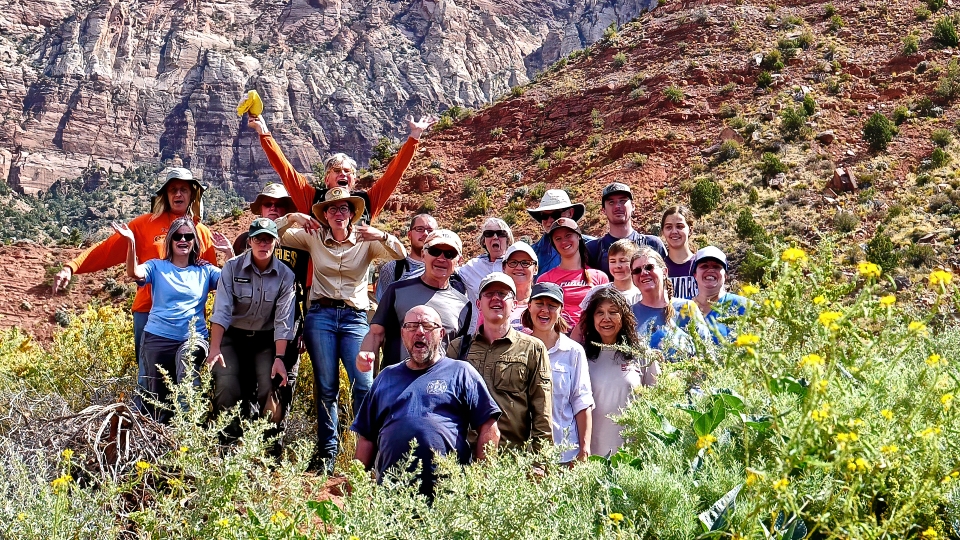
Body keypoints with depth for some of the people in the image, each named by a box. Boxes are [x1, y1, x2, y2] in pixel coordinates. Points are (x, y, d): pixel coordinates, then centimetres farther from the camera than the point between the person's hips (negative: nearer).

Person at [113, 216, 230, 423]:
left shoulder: (205, 270, 11)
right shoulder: (157, 267, 8)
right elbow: (134, 273, -13)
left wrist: (230, 252, -11)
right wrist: (131, 243, -25)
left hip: (194, 337, -1)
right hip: (158, 337, 1)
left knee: (187, 358, -35)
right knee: (156, 395, 2)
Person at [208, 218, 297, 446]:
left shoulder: (286, 276, -6)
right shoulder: (233, 267, -8)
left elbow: (284, 321, -10)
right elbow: (221, 311, -16)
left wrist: (279, 358, -19)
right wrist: (214, 348, -26)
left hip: (265, 340, 1)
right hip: (232, 336, -1)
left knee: (270, 388, -18)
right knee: (226, 386, -20)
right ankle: (226, 440, 0)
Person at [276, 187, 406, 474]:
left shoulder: (366, 241, 6)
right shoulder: (314, 237, 9)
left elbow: (401, 255, -5)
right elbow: (276, 234, 10)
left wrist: (383, 236, -22)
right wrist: (292, 217, -7)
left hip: (355, 318, -1)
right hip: (320, 314, 1)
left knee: (364, 385, -13)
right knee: (326, 386, 3)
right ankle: (327, 450, 12)